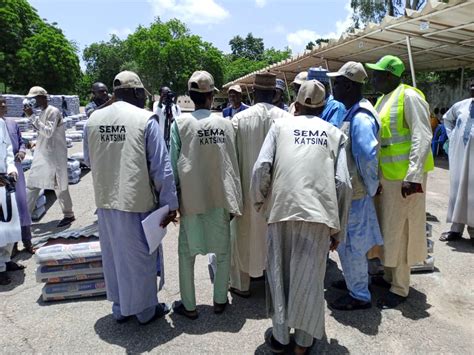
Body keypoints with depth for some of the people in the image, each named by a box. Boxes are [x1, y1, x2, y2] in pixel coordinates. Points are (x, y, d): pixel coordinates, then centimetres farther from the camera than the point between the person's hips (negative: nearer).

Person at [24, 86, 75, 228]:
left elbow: (48, 132, -24)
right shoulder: (42, 112, 13)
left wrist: (32, 117, -24)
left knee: (59, 186, 1)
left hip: (53, 156, -9)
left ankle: (68, 215, 15)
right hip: (42, 155, 9)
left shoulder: (53, 112, -14)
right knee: (32, 185, 11)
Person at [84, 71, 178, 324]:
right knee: (141, 256, 11)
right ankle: (145, 310, 28)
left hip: (106, 200, 5)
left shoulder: (93, 119, 3)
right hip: (138, 200, -5)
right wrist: (170, 203, -7)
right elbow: (161, 167, -14)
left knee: (113, 254, 19)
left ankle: (120, 307, 36)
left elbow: (88, 160, 14)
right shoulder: (145, 119, -13)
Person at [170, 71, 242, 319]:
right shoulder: (226, 124, -1)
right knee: (222, 250, 16)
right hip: (220, 197, 2)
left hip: (191, 197, -1)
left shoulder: (180, 123, -6)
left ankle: (189, 305, 22)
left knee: (187, 252, 13)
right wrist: (234, 201, 7)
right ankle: (220, 300, 28)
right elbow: (233, 164, 0)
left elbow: (173, 164, -5)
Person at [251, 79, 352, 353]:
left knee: (280, 272, 15)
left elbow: (261, 168, -4)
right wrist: (339, 229, 9)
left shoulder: (281, 126, 9)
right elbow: (343, 182, 2)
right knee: (310, 277, 14)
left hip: (282, 208, 0)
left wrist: (259, 199, 15)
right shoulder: (335, 133, 12)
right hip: (319, 211, 1)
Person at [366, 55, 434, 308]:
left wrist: (413, 176, -24)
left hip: (404, 176, -8)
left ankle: (400, 288, 19)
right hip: (383, 175, 8)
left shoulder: (409, 97, -12)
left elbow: (423, 137, -18)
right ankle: (389, 276, 36)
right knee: (385, 228, 17)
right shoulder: (383, 99, 14)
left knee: (399, 231, 2)